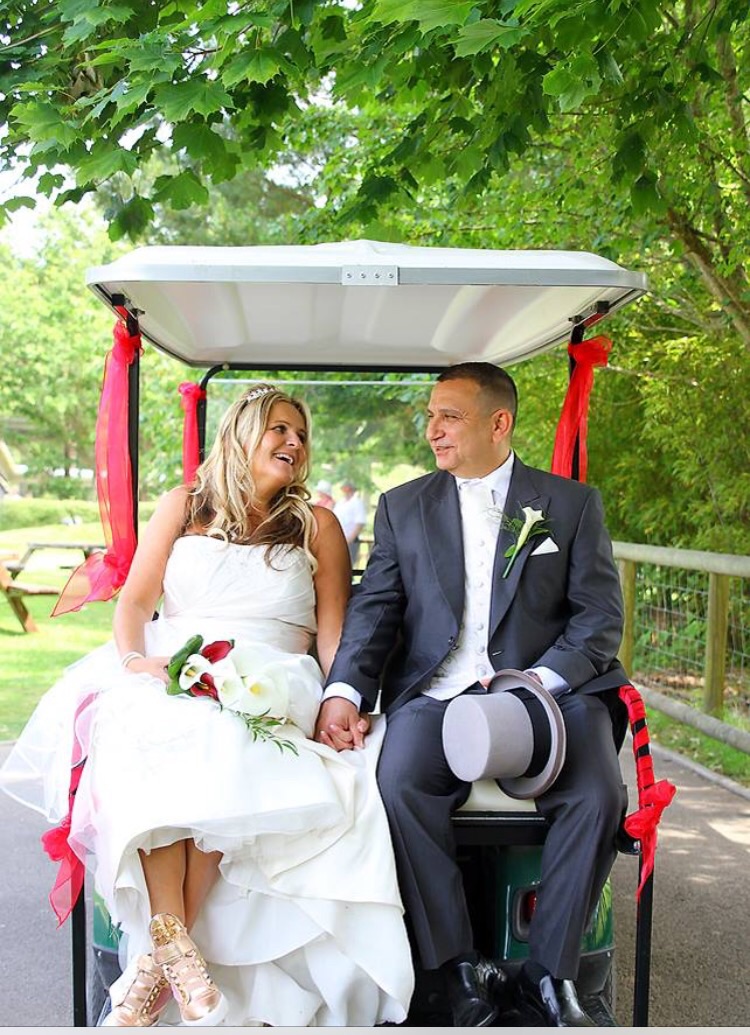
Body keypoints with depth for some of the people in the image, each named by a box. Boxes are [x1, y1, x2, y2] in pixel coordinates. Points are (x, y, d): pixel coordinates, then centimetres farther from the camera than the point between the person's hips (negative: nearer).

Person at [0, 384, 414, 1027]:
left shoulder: (316, 525, 19)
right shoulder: (183, 506, 22)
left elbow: (333, 630, 10)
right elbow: (136, 599, 13)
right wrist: (132, 658, -9)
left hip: (268, 684, -1)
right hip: (167, 671, 1)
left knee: (222, 743, -37)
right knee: (152, 734, -36)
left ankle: (158, 958, -34)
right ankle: (176, 947, -41)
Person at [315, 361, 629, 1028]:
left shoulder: (573, 504, 12)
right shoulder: (402, 508, 17)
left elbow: (601, 615, 4)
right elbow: (374, 611, 7)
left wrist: (542, 679, -14)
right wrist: (344, 690, -12)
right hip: (437, 693, 1)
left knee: (597, 795, -28)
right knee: (399, 785, -29)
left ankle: (548, 975, -11)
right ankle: (463, 973, -16)